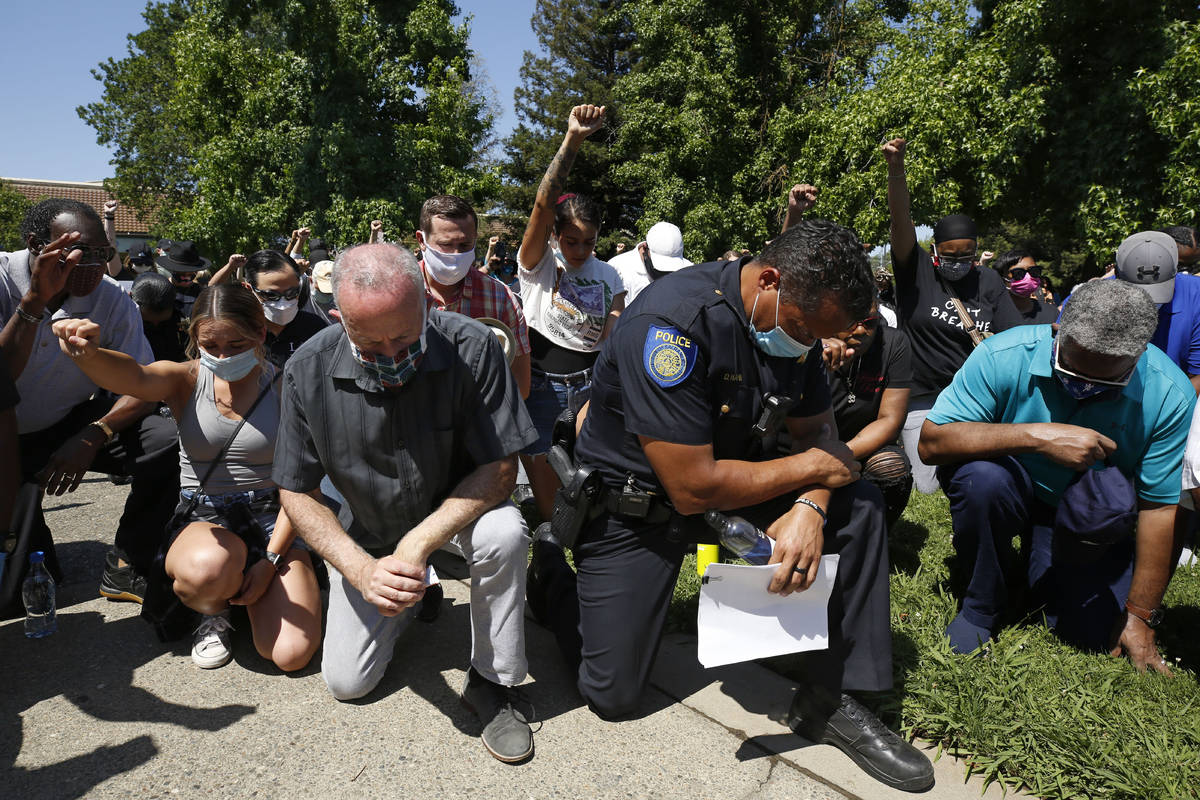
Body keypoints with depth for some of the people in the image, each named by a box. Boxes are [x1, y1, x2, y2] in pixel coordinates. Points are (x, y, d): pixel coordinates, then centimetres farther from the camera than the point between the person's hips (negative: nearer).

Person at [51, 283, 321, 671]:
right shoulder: (186, 380, 0)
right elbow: (133, 377, -26)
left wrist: (271, 560, -12)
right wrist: (87, 353, -49)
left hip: (273, 522, 0)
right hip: (202, 521, 0)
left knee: (293, 653, -17)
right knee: (208, 568, -39)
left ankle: (251, 580, 17)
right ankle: (213, 611, 2)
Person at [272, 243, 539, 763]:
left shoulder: (470, 348, -28)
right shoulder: (308, 371, -21)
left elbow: (500, 468, -25)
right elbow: (295, 492, -13)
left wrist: (419, 543, -35)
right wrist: (363, 570, -28)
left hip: (457, 512, -2)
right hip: (368, 534, 2)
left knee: (503, 532, -36)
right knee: (346, 683, 1)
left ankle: (493, 683, -12)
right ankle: (413, 595, 30)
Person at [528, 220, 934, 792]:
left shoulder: (798, 317, -7)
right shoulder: (675, 321, -32)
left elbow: (816, 430, 2)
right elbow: (692, 488, -32)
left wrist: (810, 506, -21)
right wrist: (811, 466, -20)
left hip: (724, 467, 7)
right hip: (635, 501, -6)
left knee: (858, 505, -10)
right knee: (611, 693, -3)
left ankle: (830, 700, 1)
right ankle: (550, 573, 25)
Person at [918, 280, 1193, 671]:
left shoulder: (1170, 396, -19)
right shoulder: (1005, 356, -26)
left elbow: (1160, 508, -14)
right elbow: (931, 441, -29)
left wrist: (1139, 618, -10)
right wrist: (1038, 436, -39)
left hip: (1090, 513, 2)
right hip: (1008, 491, -1)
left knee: (1090, 631, -15)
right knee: (982, 476, -35)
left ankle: (1042, 568, 21)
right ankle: (983, 605, -9)